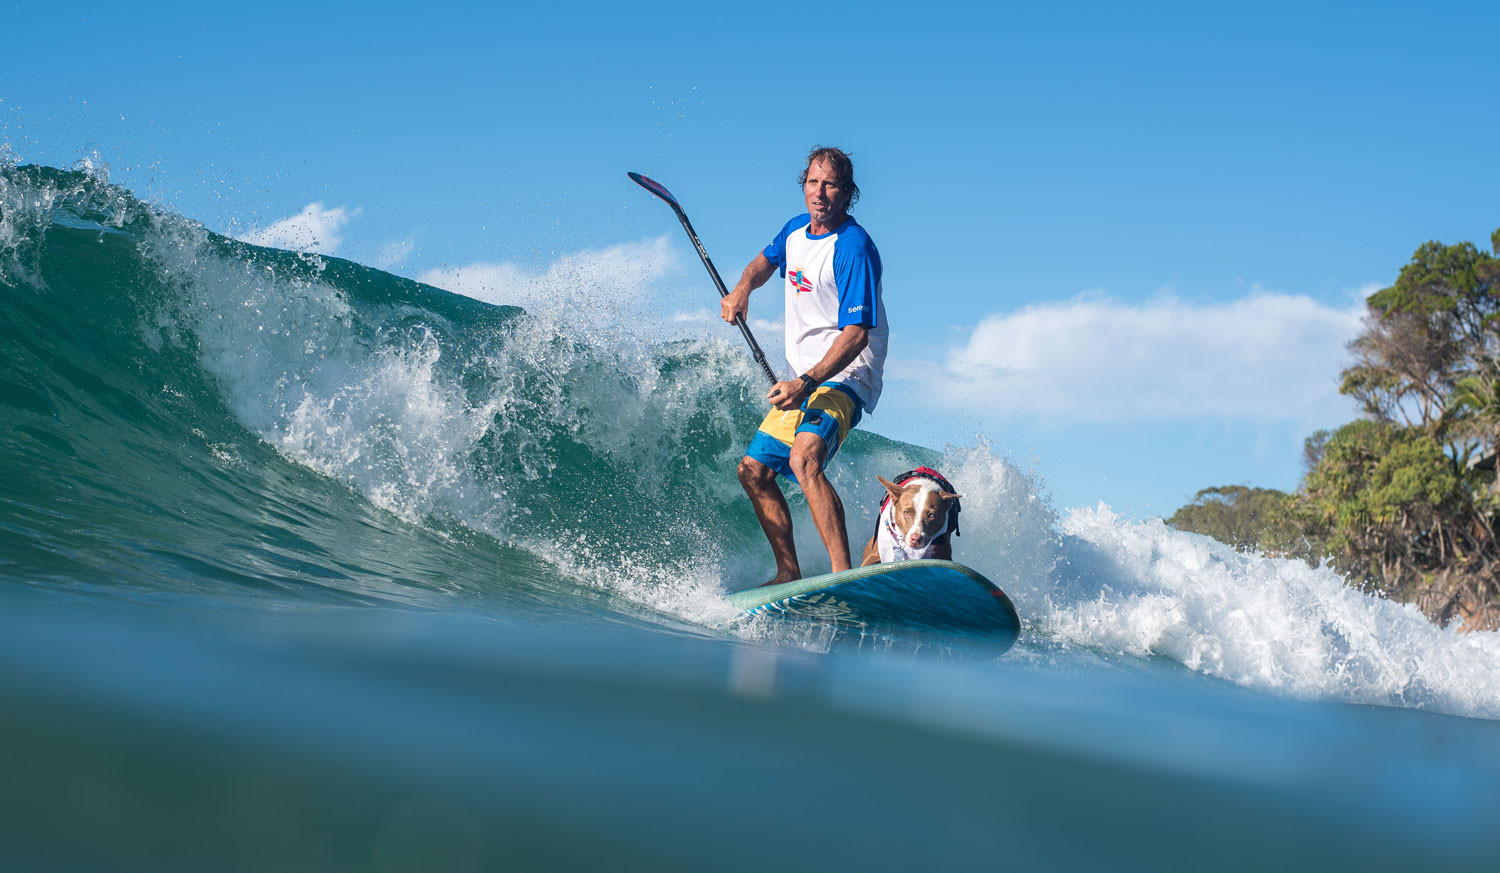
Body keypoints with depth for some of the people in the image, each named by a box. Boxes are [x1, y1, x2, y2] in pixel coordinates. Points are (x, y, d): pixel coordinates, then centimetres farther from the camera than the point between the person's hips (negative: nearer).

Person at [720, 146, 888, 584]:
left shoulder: (854, 248, -19)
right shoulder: (796, 230, 7)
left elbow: (856, 334, -25)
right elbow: (766, 260, 31)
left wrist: (807, 382, -35)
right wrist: (743, 288, 9)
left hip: (845, 376, -9)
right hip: (801, 380, 9)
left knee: (804, 458, -33)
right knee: (753, 470, 10)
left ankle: (844, 576, -39)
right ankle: (789, 574, 20)